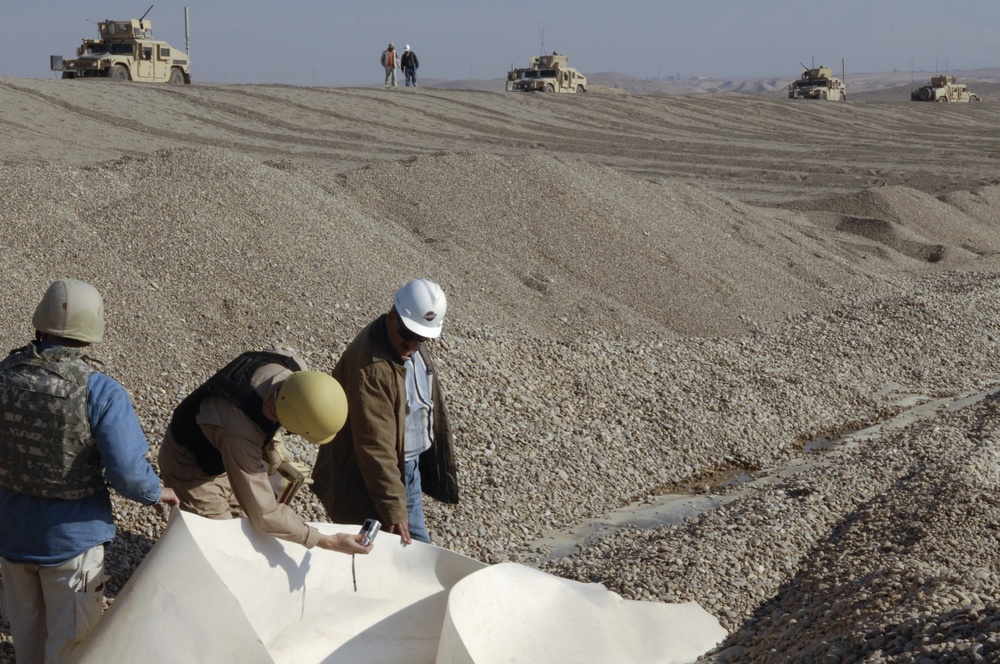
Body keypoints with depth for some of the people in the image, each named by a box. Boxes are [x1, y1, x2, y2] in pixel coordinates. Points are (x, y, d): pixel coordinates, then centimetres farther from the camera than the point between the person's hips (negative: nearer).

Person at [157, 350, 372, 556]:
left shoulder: (295, 368, -28)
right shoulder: (239, 434, -47)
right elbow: (265, 515, -39)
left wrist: (269, 446, 6)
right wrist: (328, 542, -34)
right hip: (191, 465, -7)